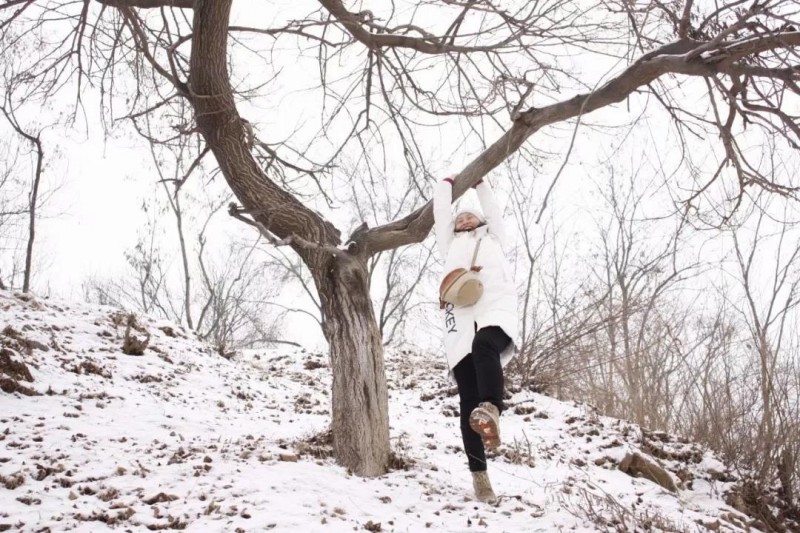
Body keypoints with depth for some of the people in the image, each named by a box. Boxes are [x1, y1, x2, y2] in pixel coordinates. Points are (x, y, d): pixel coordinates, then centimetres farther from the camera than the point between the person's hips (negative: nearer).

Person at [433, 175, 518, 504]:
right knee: (469, 400, -9)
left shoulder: (493, 238, 36)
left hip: (496, 311, -1)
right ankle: (479, 475, -11)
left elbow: (493, 209, 40)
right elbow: (441, 212, 38)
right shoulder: (450, 245, 36)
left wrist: (480, 184, 54)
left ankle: (491, 411, -60)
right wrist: (445, 185, 52)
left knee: (485, 345, -38)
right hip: (462, 319, 2)